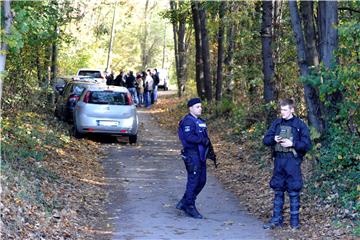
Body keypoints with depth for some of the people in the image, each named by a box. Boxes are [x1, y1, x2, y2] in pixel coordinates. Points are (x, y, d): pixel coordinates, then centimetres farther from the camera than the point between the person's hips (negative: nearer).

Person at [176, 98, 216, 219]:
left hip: (200, 155, 10)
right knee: (193, 181, -6)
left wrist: (210, 151, 14)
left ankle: (184, 202, 21)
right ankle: (190, 207, 3)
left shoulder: (200, 122, 19)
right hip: (192, 155, -9)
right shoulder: (188, 121, -11)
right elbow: (188, 137, -23)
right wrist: (203, 140, -20)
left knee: (201, 181, 12)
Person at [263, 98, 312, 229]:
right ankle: (277, 219, 17)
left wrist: (292, 143, -18)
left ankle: (294, 220, 10)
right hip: (279, 160, 4)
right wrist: (274, 139, -12)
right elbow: (266, 139, 8)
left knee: (294, 192, 1)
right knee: (278, 191, 9)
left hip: (293, 161, -4)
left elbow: (307, 144, -7)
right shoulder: (277, 123, 8)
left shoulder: (300, 125, -5)